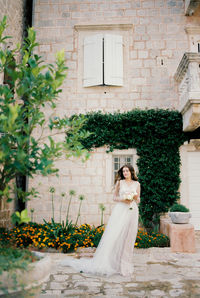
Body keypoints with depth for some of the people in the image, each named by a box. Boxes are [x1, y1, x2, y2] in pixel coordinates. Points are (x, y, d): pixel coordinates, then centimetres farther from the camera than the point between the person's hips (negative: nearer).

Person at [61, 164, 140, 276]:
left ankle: (125, 265, 14)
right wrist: (122, 199, -11)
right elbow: (115, 197, 8)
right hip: (120, 211, -2)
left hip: (132, 212, 2)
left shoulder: (137, 184, 11)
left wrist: (135, 197, -8)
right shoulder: (119, 182, 6)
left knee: (128, 238, 3)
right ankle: (108, 264, 1)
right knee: (115, 236, -8)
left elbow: (138, 201, 14)